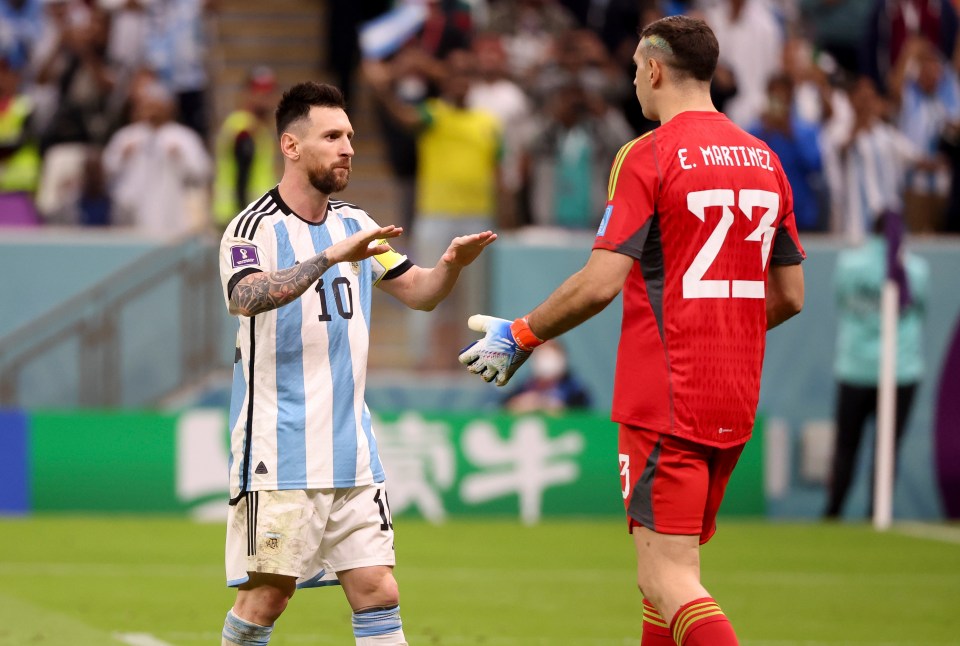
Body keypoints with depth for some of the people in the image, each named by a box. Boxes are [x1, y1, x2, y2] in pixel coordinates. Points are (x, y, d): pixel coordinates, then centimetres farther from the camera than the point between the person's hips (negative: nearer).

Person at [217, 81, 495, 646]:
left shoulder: (355, 225, 14)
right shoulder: (254, 228, -8)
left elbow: (417, 293, 19)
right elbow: (248, 297, -28)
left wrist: (451, 265, -3)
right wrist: (331, 256, -38)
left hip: (352, 452, 6)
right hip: (279, 453, -6)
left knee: (378, 592, 0)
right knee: (267, 595, -5)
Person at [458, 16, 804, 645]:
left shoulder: (647, 156, -9)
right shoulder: (763, 158, 11)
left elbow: (599, 284, -16)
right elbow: (790, 296, 15)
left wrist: (520, 336, -1)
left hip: (664, 399, -7)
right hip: (736, 403, 7)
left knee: (668, 581, -10)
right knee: (675, 568, 16)